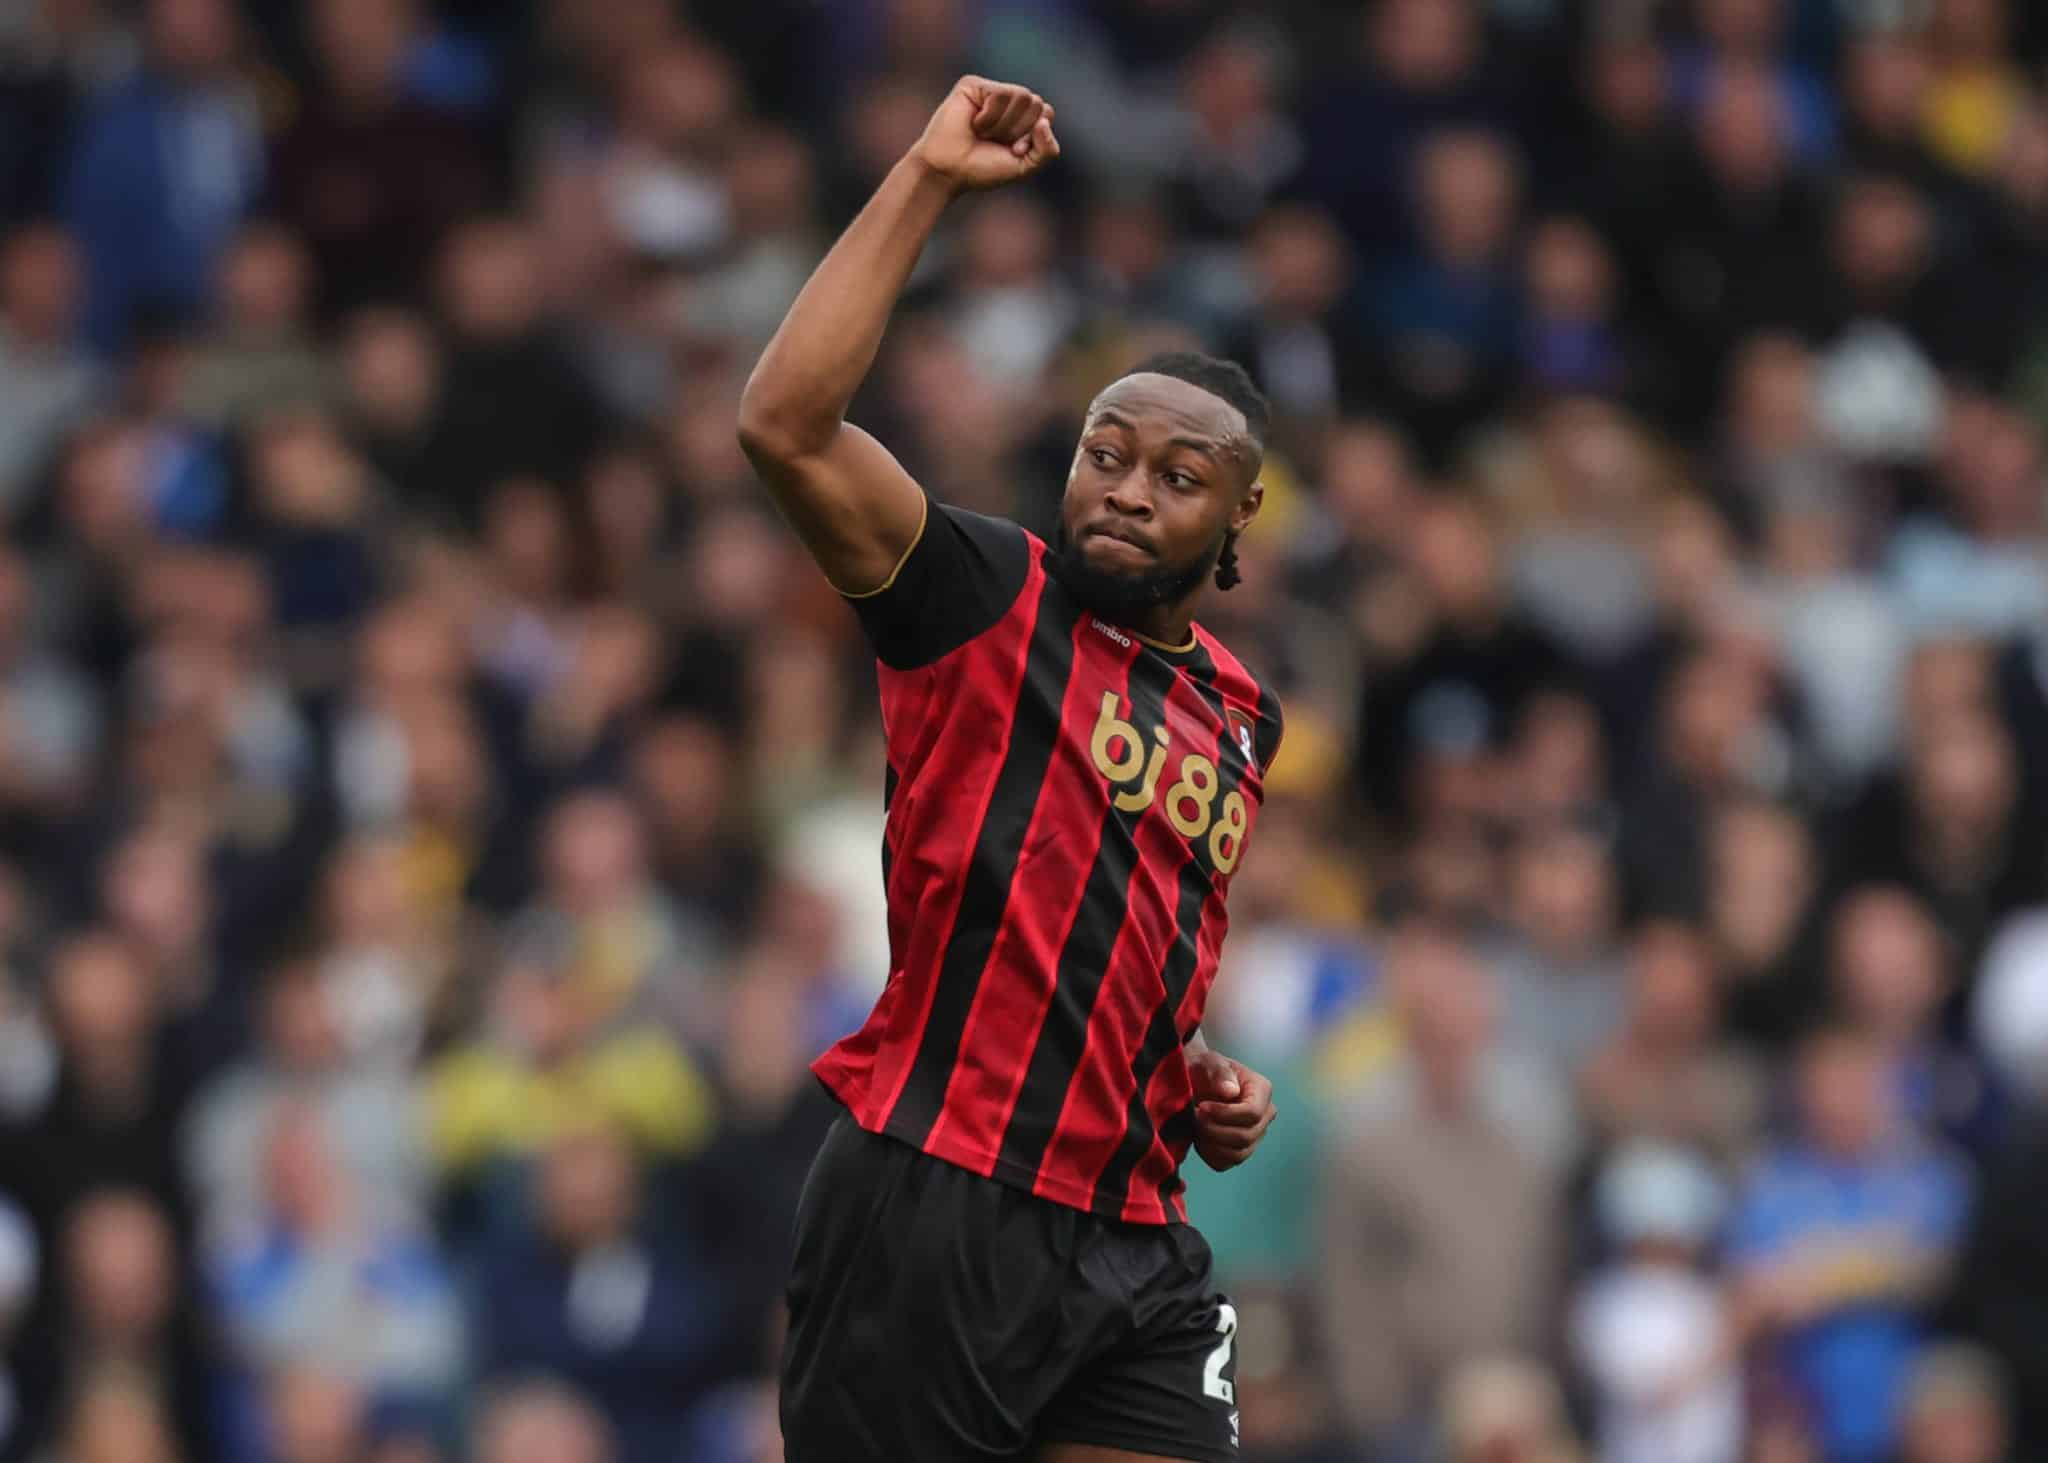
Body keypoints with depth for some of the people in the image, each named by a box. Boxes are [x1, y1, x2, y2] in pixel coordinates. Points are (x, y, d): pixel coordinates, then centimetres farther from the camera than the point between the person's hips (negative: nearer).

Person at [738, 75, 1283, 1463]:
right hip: (937, 1205, -6)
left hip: (1134, 1240, 6)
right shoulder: (993, 600, -2)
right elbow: (785, 424, -18)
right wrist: (928, 177, -18)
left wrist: (1205, 1084, 14)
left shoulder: (1246, 716, 17)